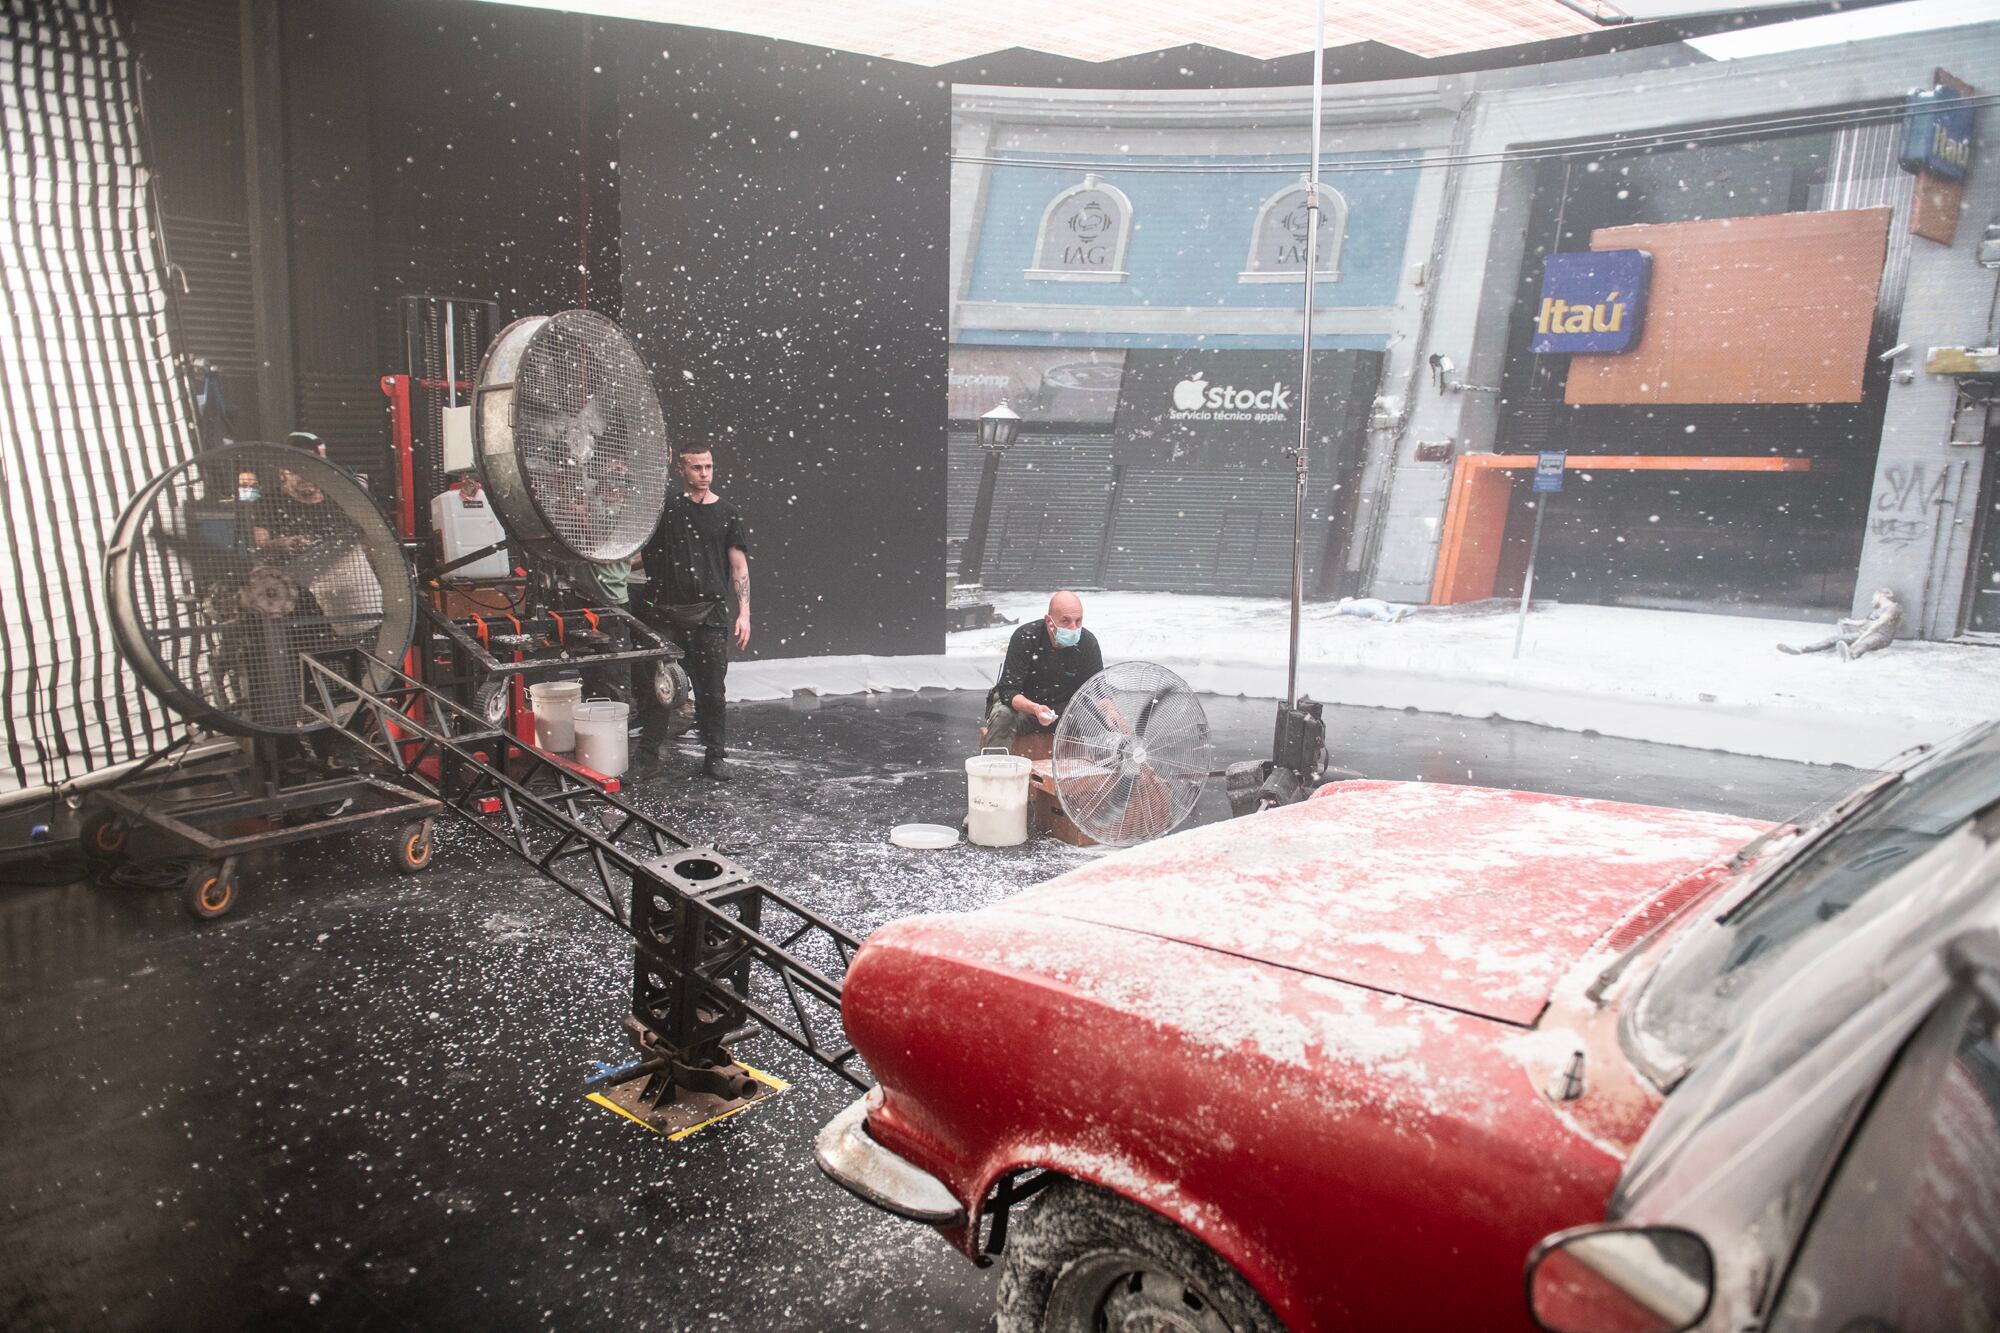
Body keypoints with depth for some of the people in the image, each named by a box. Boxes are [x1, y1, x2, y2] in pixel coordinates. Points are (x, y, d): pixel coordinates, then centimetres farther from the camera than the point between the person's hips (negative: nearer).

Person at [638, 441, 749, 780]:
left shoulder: (727, 513, 6)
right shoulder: (666, 507, 6)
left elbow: (739, 566, 5)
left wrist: (744, 613, -3)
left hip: (711, 614, 0)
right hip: (666, 612, 0)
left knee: (711, 689, 3)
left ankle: (714, 755, 14)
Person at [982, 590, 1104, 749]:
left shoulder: (1088, 643, -14)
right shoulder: (1025, 637, -22)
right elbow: (1008, 690, -25)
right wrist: (1035, 709, -46)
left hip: (1063, 710, 4)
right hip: (1024, 705, -4)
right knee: (1003, 715, -35)